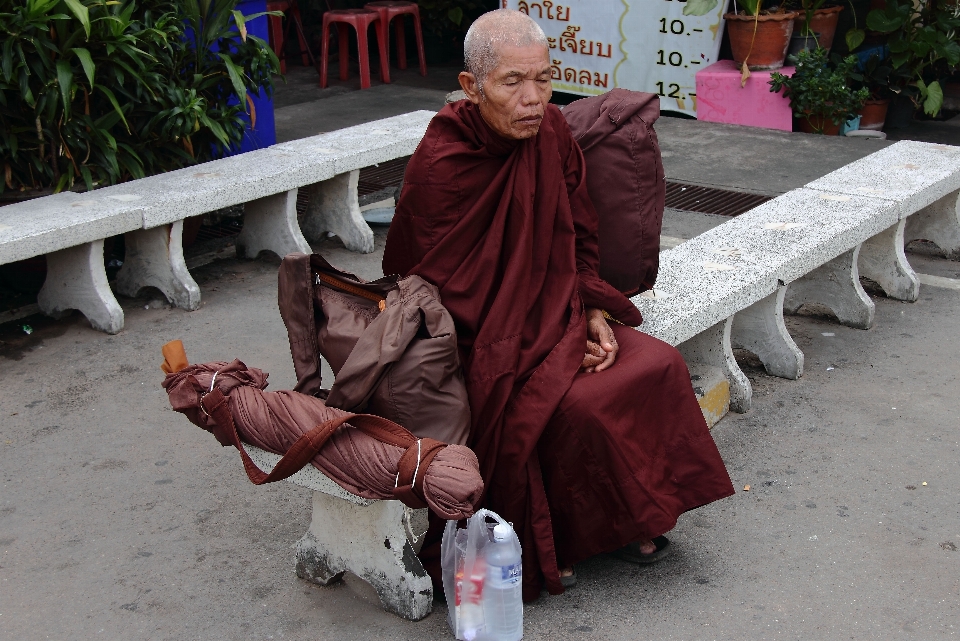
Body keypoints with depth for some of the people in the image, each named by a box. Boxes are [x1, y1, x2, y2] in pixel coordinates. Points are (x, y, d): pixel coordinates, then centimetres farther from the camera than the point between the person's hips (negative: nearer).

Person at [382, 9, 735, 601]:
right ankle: (550, 545, -3)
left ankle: (633, 517, 8)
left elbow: (580, 237, 9)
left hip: (553, 316, 7)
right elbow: (438, 292, -17)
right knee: (576, 406, -26)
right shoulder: (439, 167, -22)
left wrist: (595, 315, -5)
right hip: (485, 342, -6)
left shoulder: (552, 132, -3)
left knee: (661, 364, -8)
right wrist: (520, 350, -18)